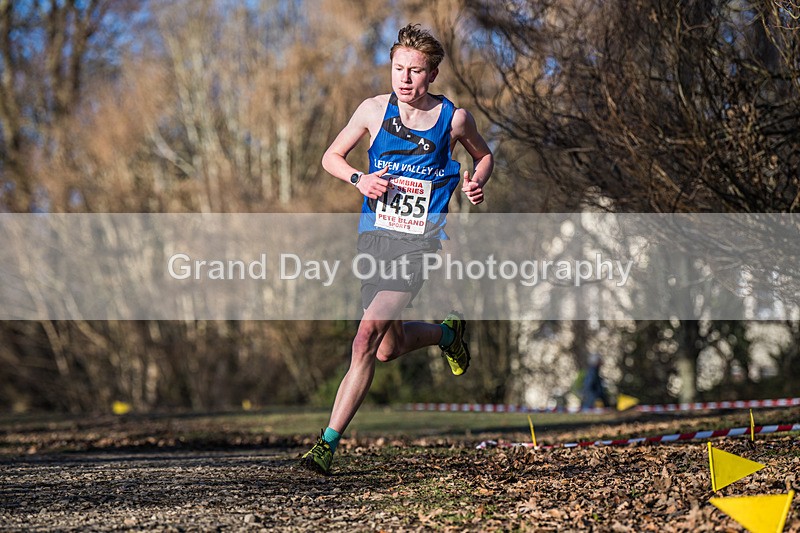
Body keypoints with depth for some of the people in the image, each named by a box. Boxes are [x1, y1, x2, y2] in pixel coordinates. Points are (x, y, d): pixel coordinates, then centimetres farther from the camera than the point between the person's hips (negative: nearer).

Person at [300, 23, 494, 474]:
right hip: (376, 235, 4)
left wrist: (477, 183, -3)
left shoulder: (454, 118, -1)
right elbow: (332, 156, 13)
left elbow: (485, 155, 19)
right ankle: (447, 332, 41)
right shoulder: (375, 110, 2)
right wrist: (360, 179, -7)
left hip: (420, 241, -4)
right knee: (388, 348, 9)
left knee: (370, 333, -17)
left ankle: (330, 442, -14)